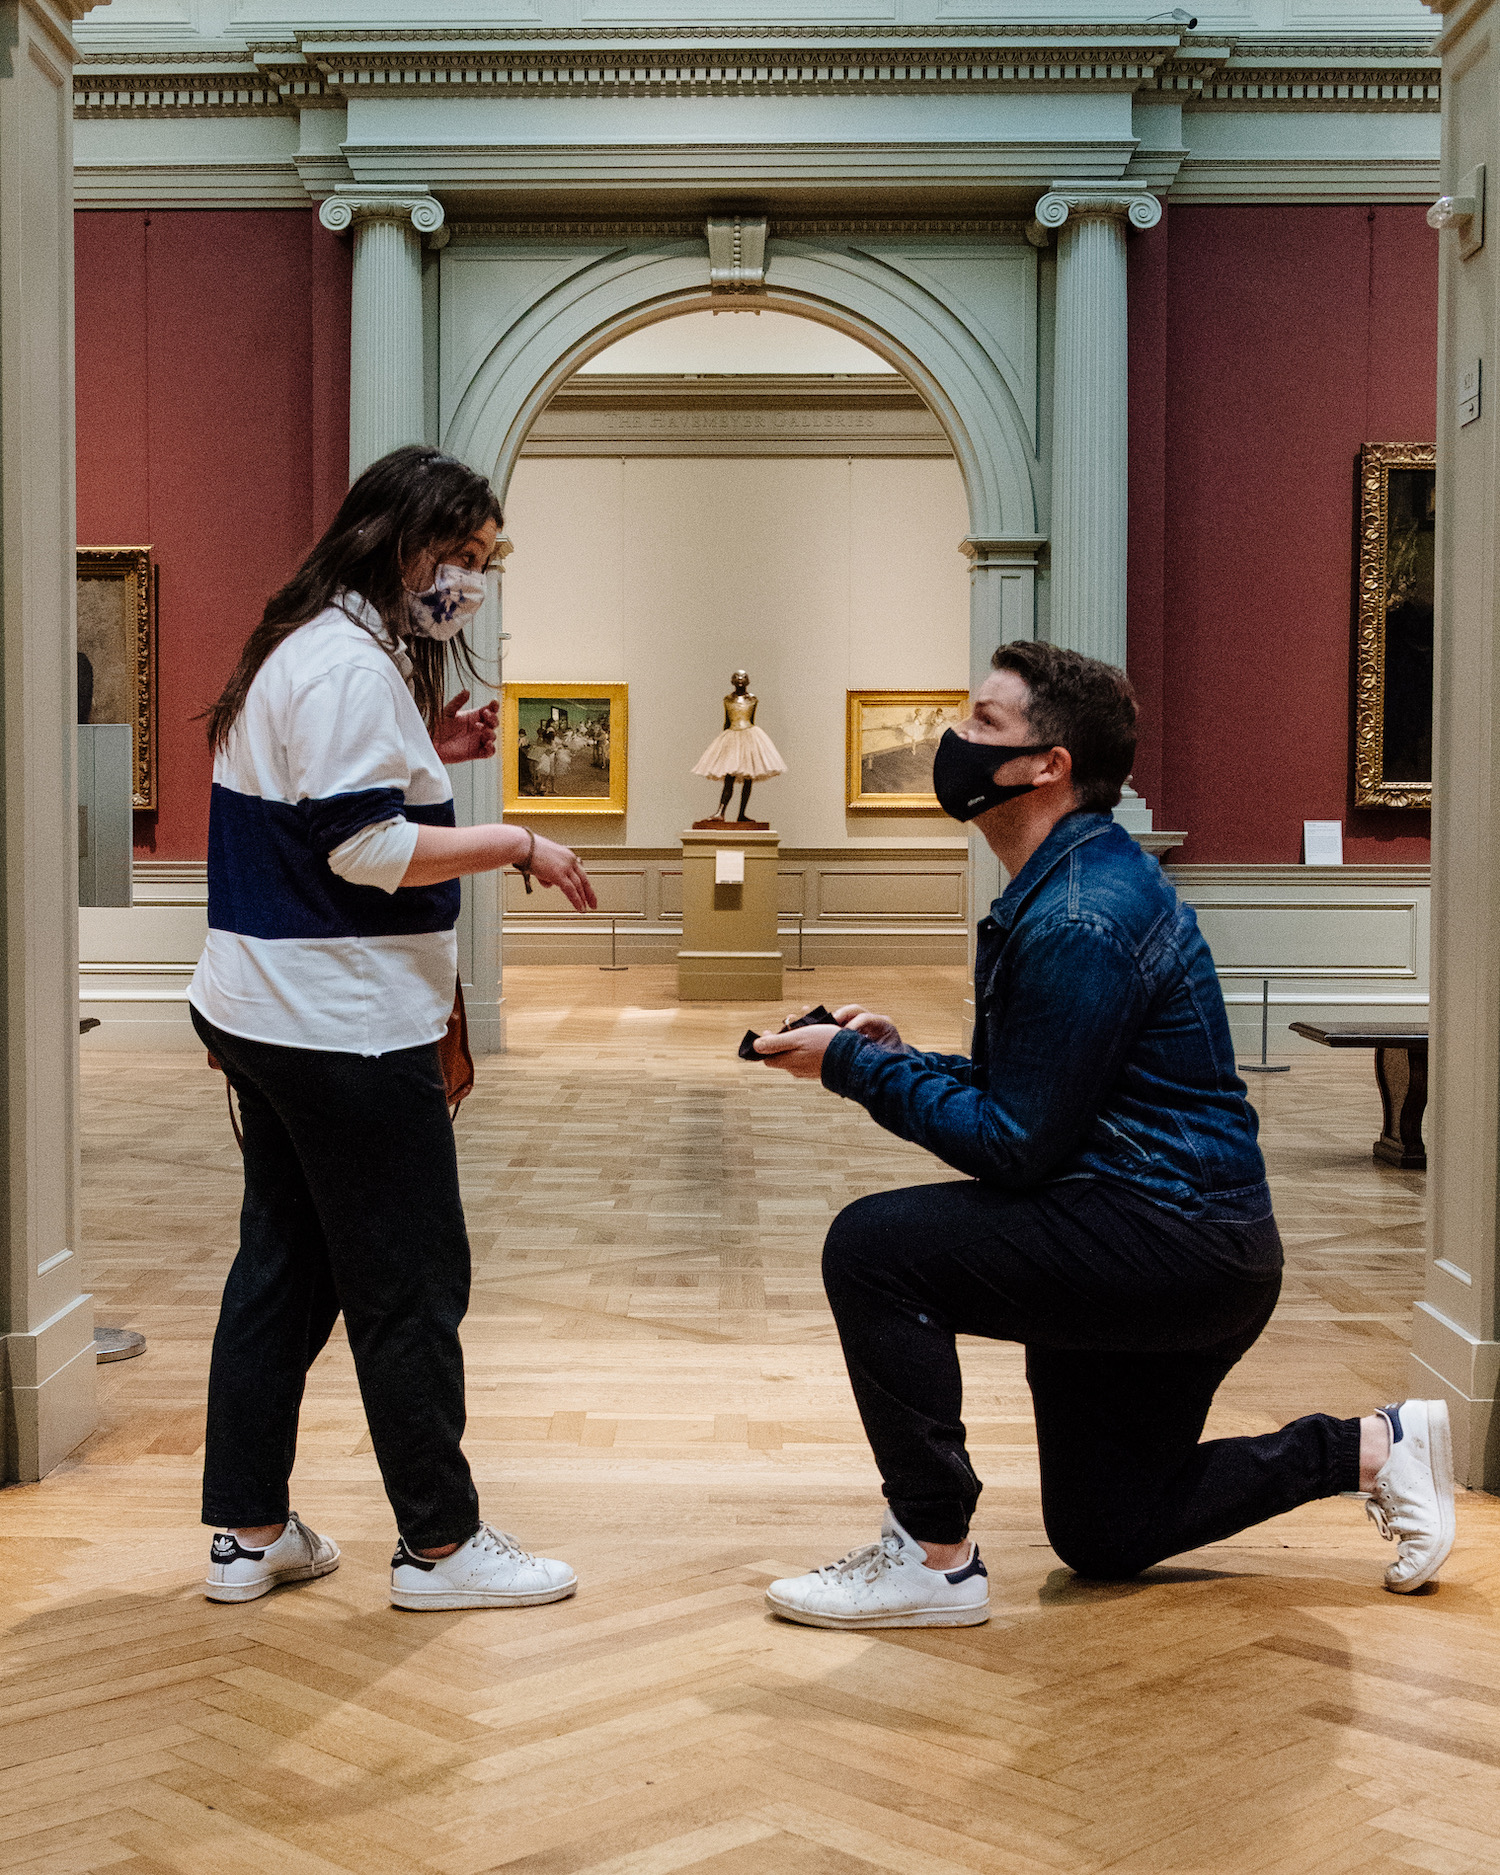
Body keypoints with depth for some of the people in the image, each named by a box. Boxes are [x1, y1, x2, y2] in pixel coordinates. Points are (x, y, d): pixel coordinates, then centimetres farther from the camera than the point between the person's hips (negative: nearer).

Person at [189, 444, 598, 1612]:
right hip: (344, 1030, -11)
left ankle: (250, 1534, 22)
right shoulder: (349, 665, -17)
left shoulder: (307, 650, 16)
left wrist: (430, 755, 11)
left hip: (269, 1017, 11)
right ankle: (439, 1544, 10)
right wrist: (519, 846, -16)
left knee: (285, 1270, 14)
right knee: (409, 1286, 0)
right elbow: (366, 850, -23)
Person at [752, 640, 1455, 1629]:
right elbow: (1022, 1098, 16)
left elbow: (1014, 1146, -21)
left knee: (872, 1246, -21)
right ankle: (1375, 1446, 29)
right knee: (1104, 1539, 21)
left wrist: (857, 1065, -14)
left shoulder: (1081, 920, -22)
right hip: (1180, 1249, 11)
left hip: (1177, 1246, -11)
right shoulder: (1067, 882, 11)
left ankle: (934, 1558, -10)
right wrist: (899, 1058, 2)